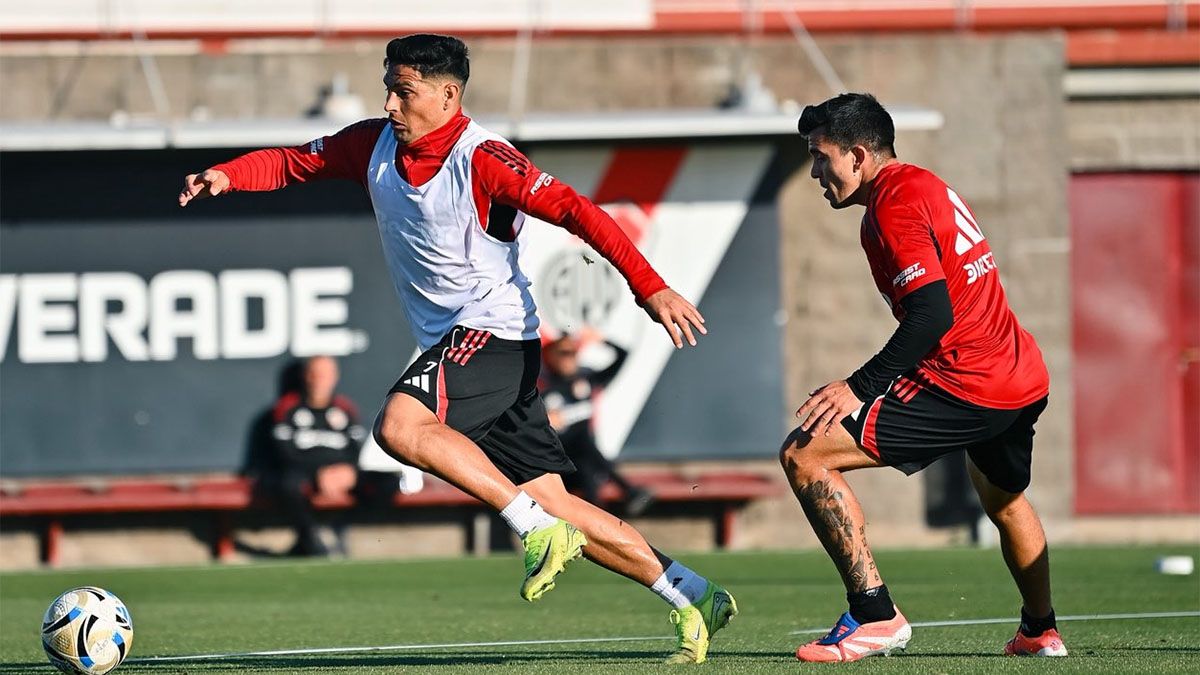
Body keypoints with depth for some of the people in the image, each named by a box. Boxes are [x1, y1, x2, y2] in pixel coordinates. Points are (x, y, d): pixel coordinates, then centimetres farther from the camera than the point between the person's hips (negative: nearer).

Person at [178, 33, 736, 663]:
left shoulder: (481, 158, -15)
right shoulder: (375, 145, 7)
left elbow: (574, 210, -21)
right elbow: (295, 161, 14)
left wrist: (650, 287, -29)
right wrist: (226, 175, -6)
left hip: (493, 332, -8)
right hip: (451, 344, 8)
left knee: (400, 426, -29)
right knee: (552, 504, 5)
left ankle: (537, 529, -23)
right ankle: (693, 597, 11)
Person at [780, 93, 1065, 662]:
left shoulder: (894, 205, -13)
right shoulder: (926, 186, 17)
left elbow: (932, 314, -24)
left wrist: (860, 386, -24)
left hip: (967, 387, -10)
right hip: (1025, 379, 10)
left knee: (804, 455, -12)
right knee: (1004, 502, 37)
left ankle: (875, 615, -15)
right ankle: (1040, 632, 54)